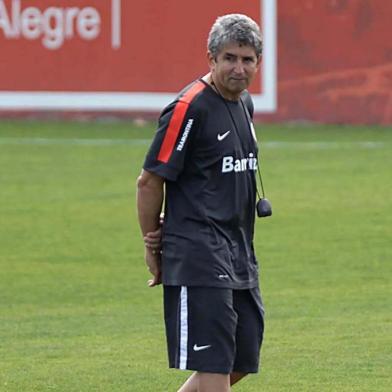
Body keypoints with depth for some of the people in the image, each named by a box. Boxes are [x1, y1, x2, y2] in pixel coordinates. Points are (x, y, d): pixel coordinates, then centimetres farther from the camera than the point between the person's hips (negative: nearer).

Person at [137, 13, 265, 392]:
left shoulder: (244, 103, 13)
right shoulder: (191, 108, -13)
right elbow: (149, 180, -11)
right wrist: (153, 245, -3)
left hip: (240, 256, 9)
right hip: (198, 258, -9)